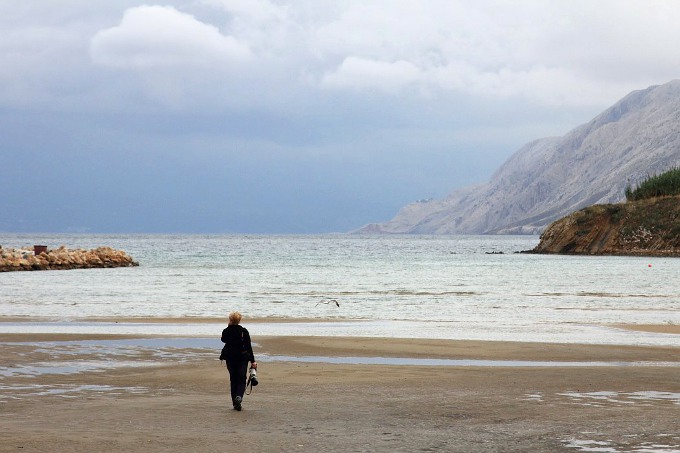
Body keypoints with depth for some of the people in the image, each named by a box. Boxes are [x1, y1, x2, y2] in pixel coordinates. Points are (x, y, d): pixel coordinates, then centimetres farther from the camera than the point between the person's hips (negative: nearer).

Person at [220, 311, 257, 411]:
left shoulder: (226, 331, -5)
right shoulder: (244, 331, -8)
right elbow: (249, 347, -7)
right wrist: (253, 361, -3)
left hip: (230, 358, 2)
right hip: (243, 358, -1)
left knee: (233, 379, 12)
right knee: (241, 379, 7)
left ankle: (235, 403, 11)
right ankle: (239, 396, -20)